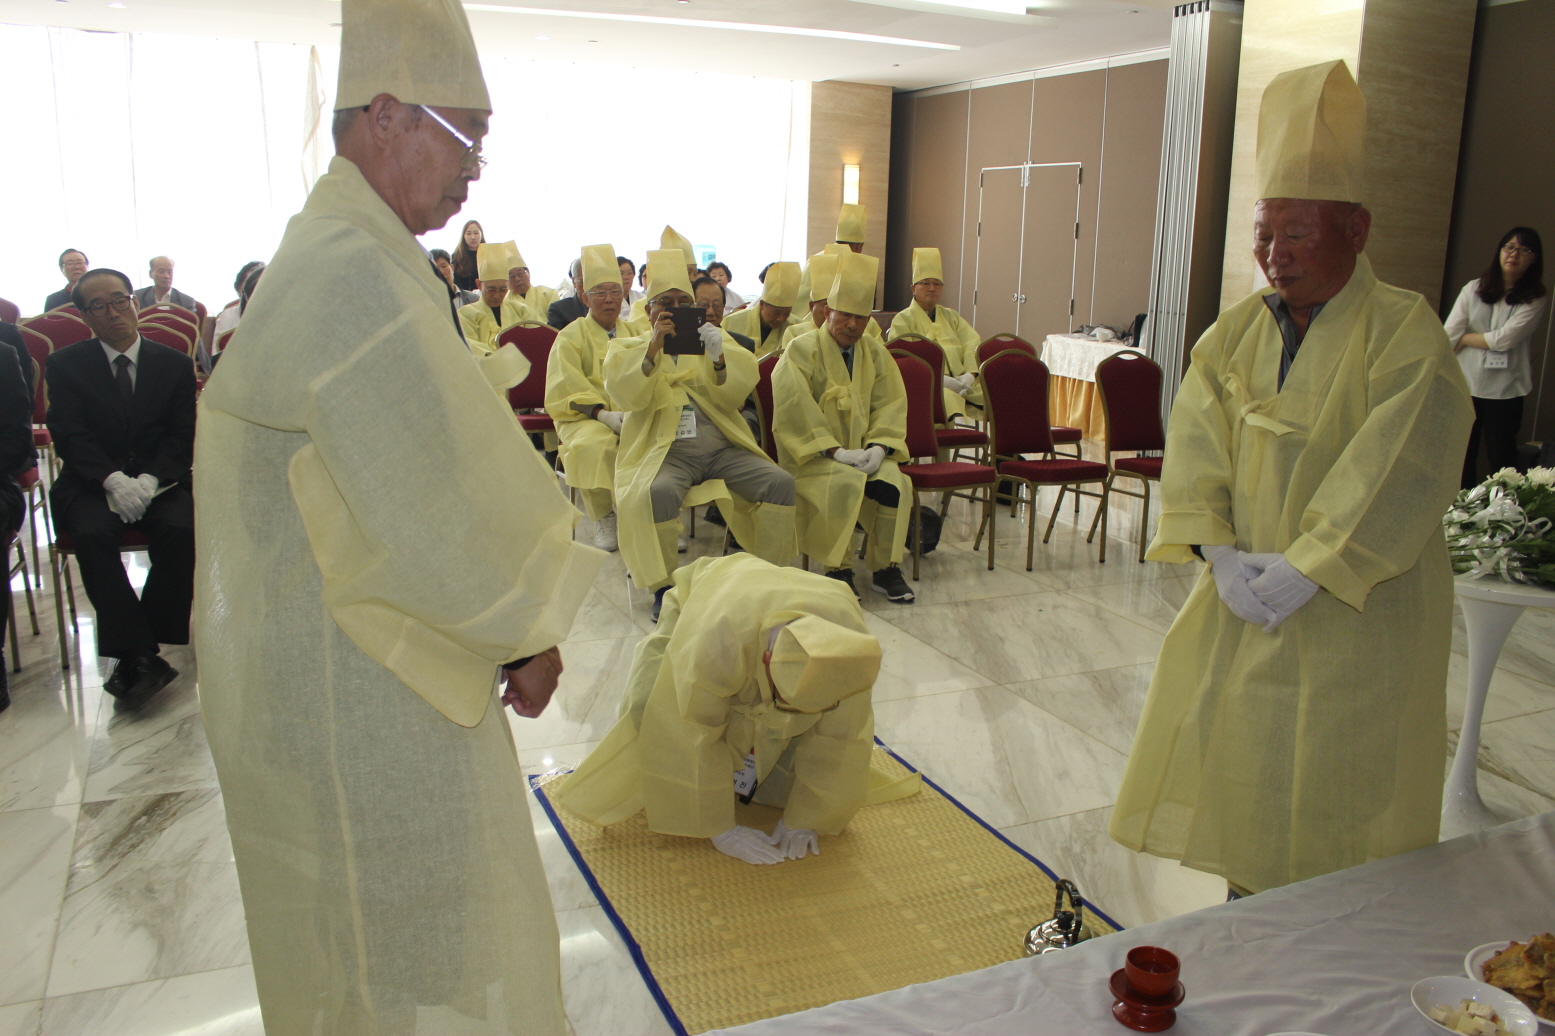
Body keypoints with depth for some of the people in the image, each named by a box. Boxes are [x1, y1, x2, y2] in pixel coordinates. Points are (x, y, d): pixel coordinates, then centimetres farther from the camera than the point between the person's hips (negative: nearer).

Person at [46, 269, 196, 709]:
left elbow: (181, 437, 2)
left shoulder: (174, 364, 10)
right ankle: (140, 655, -30)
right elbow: (70, 435, -4)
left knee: (180, 528, -30)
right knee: (92, 534, -32)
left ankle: (135, 655, -22)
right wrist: (113, 480, -23)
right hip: (89, 486, 0)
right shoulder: (65, 365, 7)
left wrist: (149, 480, -17)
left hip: (158, 482, 1)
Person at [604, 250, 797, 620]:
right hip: (665, 449, -3)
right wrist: (653, 348, -20)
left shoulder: (712, 339, 21)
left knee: (780, 482, -20)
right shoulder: (628, 349, 15)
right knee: (659, 492, -36)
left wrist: (719, 357, -18)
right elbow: (625, 394, -7)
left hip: (723, 447, 3)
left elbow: (738, 390, 3)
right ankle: (663, 587, -19)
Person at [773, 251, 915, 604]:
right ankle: (837, 569, -18)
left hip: (863, 451, 4)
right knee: (843, 481, -34)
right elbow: (796, 410, -15)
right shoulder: (802, 350, -6)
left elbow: (890, 405, 6)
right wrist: (835, 451, -22)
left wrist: (878, 446, -12)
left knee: (892, 481, -25)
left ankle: (886, 569, -10)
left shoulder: (875, 353, 10)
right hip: (813, 454, -4)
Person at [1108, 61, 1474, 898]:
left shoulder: (1406, 334, -11)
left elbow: (1397, 475, -19)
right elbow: (1194, 445, -2)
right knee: (1236, 754, 13)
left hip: (1358, 613, -5)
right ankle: (1248, 888, 32)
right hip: (1244, 596, 5)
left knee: (1338, 782, 4)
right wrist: (1218, 552, -15)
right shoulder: (1237, 332, 4)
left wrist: (1305, 570, -22)